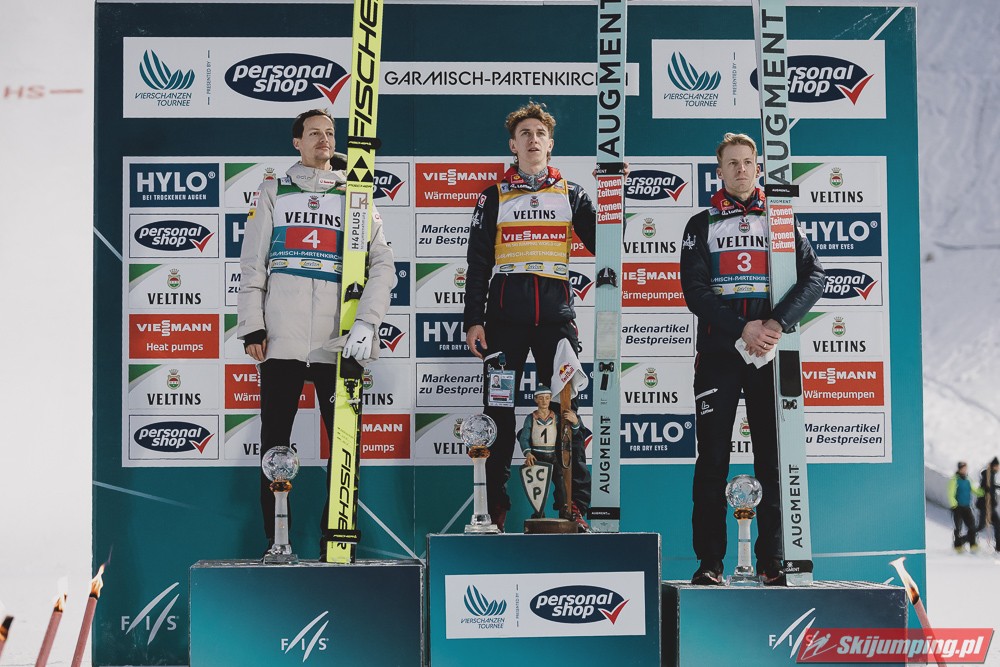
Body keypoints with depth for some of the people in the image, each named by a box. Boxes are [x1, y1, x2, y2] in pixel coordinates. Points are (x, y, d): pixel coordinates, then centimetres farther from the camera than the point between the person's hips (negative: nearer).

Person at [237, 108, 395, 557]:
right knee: (275, 440, 3)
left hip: (336, 341, 0)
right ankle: (275, 541, 10)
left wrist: (366, 321, -10)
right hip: (281, 337, 0)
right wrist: (252, 326, -1)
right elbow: (252, 265, 10)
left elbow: (381, 265, 4)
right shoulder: (274, 193, 14)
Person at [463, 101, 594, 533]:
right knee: (499, 414, 1)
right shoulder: (494, 197, 10)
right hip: (505, 319, 0)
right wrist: (473, 321, 0)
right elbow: (478, 263, 8)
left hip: (556, 318, 0)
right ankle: (498, 510, 8)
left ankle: (577, 509, 4)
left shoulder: (571, 194, 13)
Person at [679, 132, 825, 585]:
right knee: (712, 458, -2)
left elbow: (813, 276, 1)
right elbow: (695, 291, -2)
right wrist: (743, 328, -15)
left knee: (772, 457, 1)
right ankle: (709, 562, 3)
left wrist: (777, 324, -14)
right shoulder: (701, 225, 10)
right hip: (718, 351, -1)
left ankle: (772, 561, 7)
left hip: (770, 353, 1)